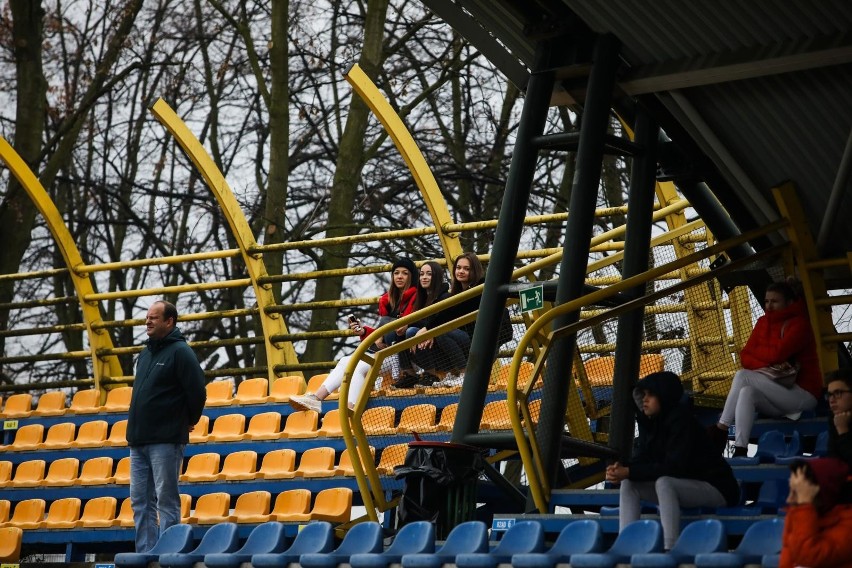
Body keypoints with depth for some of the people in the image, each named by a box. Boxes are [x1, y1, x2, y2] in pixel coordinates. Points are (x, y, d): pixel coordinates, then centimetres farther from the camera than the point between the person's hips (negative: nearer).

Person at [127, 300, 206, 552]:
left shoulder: (180, 352, -9)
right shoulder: (146, 353, 16)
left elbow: (197, 392, -13)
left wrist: (189, 421, 0)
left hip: (166, 442, -8)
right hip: (138, 441, 8)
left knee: (166, 501, -5)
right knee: (140, 501, 8)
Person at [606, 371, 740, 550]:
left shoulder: (681, 420, -23)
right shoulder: (650, 421, 2)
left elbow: (673, 466, -29)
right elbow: (642, 457, -2)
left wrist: (630, 472, -31)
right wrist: (622, 469, -24)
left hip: (715, 488, -9)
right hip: (682, 486, 9)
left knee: (664, 483, -34)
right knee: (629, 484, -6)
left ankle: (669, 549, -39)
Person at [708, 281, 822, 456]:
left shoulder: (799, 324, -10)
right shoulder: (764, 322, 10)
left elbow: (777, 354, -24)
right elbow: (744, 358, 2)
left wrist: (754, 350, -5)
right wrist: (769, 365, -17)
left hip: (803, 394, -6)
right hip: (776, 394, 6)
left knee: (742, 376, -22)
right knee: (746, 392, -26)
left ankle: (721, 431, -23)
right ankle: (740, 451, -37)